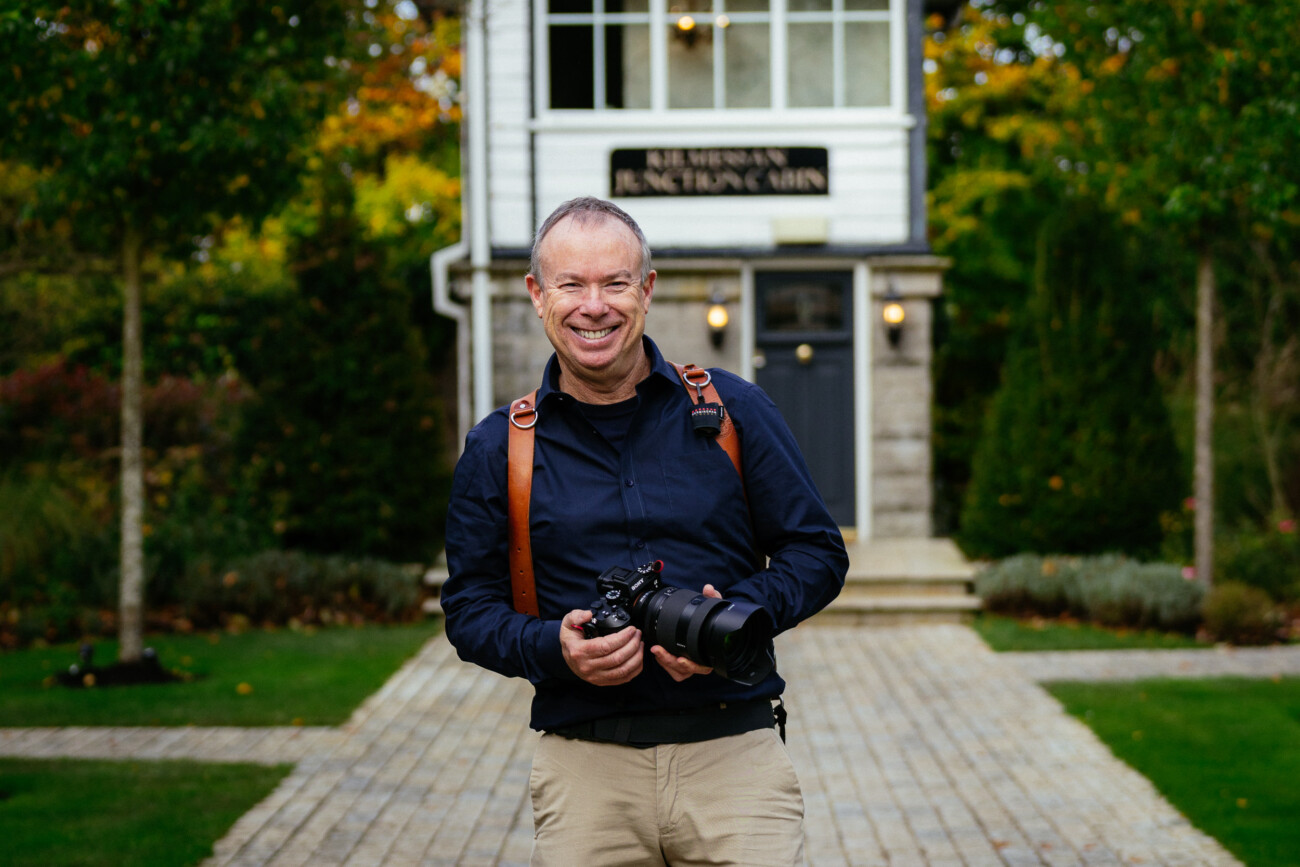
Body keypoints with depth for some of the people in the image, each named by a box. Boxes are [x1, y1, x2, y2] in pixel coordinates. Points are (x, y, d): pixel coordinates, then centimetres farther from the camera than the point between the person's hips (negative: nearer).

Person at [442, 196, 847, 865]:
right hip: (584, 770, 1)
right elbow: (470, 608, 9)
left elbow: (818, 553, 7)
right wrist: (553, 649, -11)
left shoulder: (734, 410, 5)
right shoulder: (496, 450, 7)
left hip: (735, 755, 0)